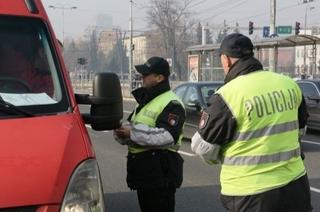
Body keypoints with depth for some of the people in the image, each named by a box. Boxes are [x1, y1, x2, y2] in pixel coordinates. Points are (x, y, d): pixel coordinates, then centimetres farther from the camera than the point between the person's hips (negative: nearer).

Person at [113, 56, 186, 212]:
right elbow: (132, 127, 27)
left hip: (160, 172, -10)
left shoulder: (171, 104, -13)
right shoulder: (145, 100, 19)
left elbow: (167, 136, -27)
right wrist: (122, 132, 2)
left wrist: (133, 132, -22)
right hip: (143, 171, 10)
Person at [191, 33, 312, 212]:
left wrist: (222, 157, 14)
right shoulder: (289, 84, 1)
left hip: (252, 192, -5)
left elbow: (203, 146, -7)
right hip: (295, 184, 5)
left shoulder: (229, 95, -17)